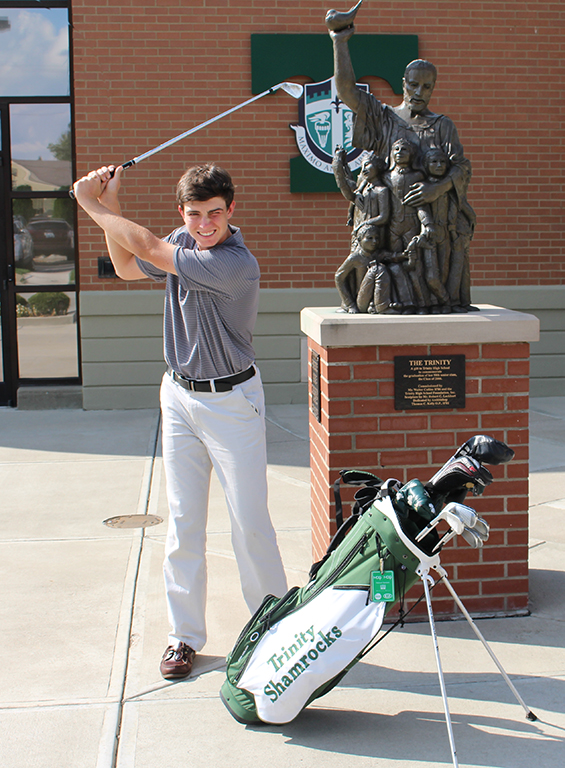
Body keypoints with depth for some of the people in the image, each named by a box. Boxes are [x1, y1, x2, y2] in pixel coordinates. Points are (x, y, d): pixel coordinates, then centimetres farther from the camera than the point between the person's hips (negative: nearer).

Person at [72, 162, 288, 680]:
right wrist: (111, 207, 5)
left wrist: (92, 204, -9)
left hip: (231, 400, -6)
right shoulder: (184, 242, 2)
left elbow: (148, 248, -22)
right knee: (183, 521, 7)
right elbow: (128, 267, 19)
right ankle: (186, 635, 15)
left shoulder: (237, 264, -22)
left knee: (250, 521, -2)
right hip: (179, 395, 6)